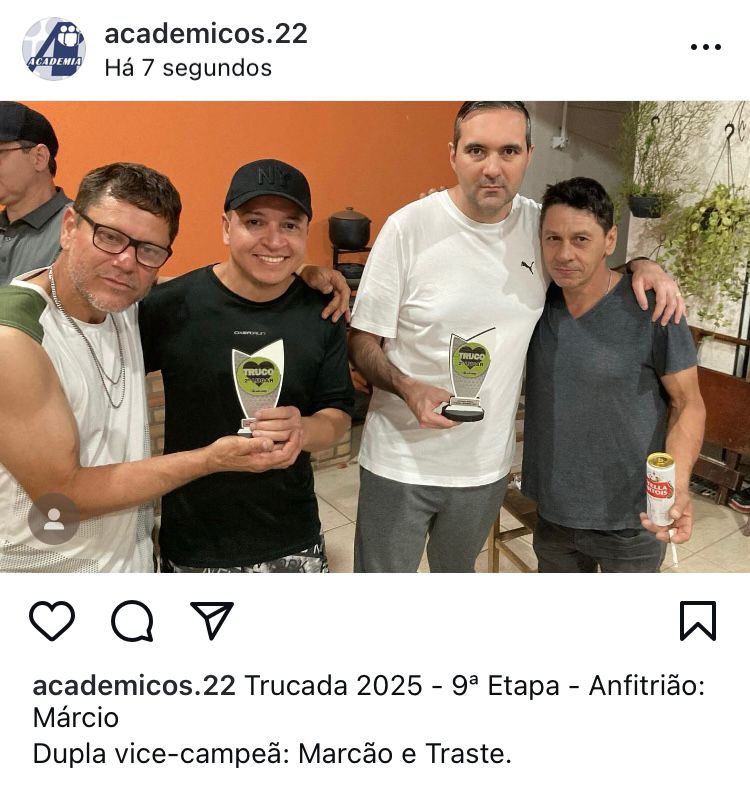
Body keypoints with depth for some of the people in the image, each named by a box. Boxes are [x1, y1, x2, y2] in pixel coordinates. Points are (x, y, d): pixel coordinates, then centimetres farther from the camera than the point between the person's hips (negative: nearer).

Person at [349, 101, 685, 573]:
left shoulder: (540, 224, -3)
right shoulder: (409, 227, -15)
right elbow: (362, 342, -10)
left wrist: (641, 266, -3)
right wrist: (408, 389, -29)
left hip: (487, 464, 4)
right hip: (401, 461, -3)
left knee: (457, 569, 26)